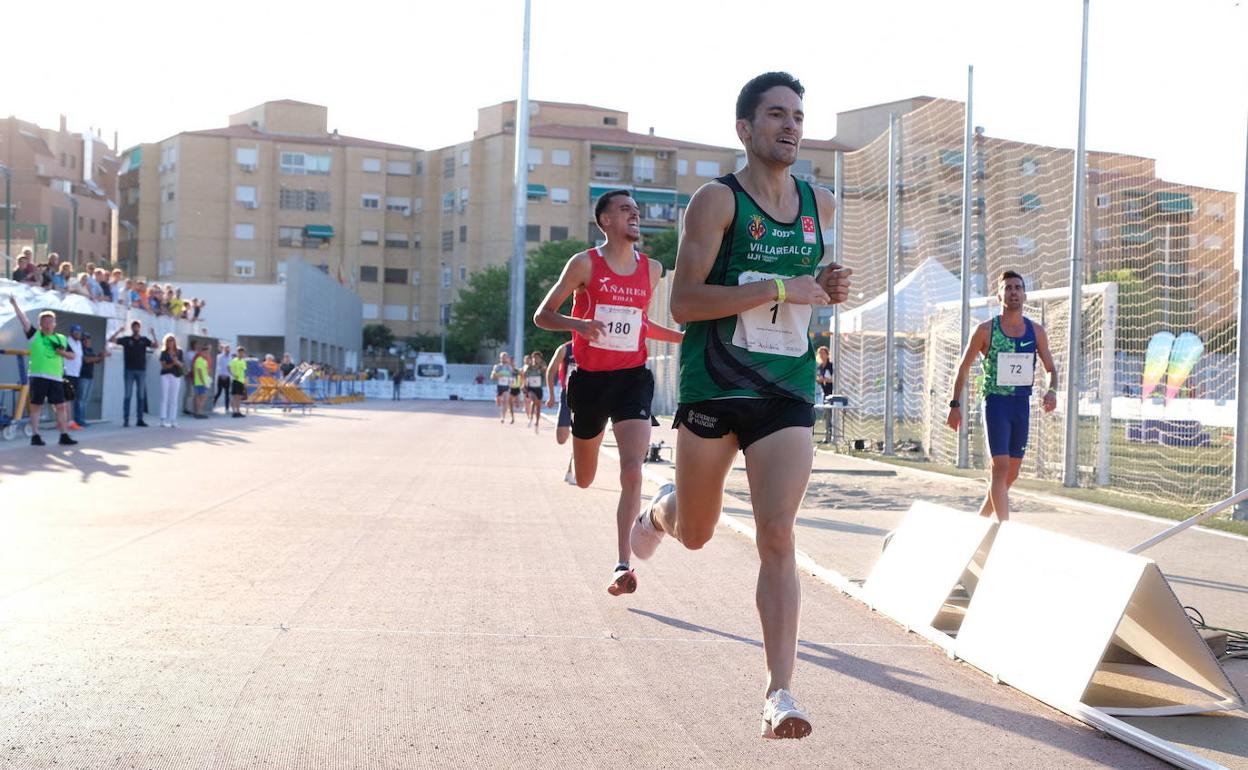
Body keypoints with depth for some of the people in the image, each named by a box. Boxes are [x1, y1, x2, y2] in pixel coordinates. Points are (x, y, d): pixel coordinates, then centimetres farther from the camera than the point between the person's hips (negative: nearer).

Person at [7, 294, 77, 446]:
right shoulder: (35, 335, 6)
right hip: (38, 376, -3)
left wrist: (63, 352, -3)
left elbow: (72, 355, 18)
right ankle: (35, 436, 5)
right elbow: (23, 319, -4)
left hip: (56, 377, 3)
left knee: (60, 406, 2)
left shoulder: (61, 339, 14)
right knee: (36, 406, 1)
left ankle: (64, 436, 6)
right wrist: (14, 304, -13)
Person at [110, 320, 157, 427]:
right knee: (127, 395, -1)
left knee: (141, 396, 3)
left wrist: (153, 334, -18)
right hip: (129, 370, -1)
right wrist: (119, 331, -15)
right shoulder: (126, 339, 4)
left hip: (141, 371, 1)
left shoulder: (144, 340, 7)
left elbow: (155, 346, -6)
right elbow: (111, 340, -2)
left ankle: (139, 420, 7)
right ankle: (125, 420, 0)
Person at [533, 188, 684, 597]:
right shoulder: (585, 264, -5)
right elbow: (542, 315, -3)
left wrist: (681, 337, 11)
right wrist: (579, 324, -22)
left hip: (632, 378, 2)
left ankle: (623, 565, -15)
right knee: (584, 480, 12)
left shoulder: (652, 269, 8)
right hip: (590, 378, -1)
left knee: (632, 472, -16)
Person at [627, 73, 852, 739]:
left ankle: (779, 694, -9)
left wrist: (827, 289, 5)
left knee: (777, 539, -10)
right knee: (695, 533, 15)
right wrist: (781, 289, -21)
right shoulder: (717, 200, -8)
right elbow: (682, 301, -16)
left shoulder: (820, 205, 10)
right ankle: (661, 510, 53)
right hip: (712, 387, -2)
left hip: (787, 393, 3)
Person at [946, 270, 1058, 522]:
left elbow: (1051, 368, 11)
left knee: (1012, 473, 9)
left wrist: (1052, 391, -10)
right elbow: (963, 368, 3)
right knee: (1001, 466, -15)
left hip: (1022, 405, 5)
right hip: (996, 403, -4)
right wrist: (955, 404, -2)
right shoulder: (986, 330, -2)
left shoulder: (1036, 331, 7)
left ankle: (980, 520, 27)